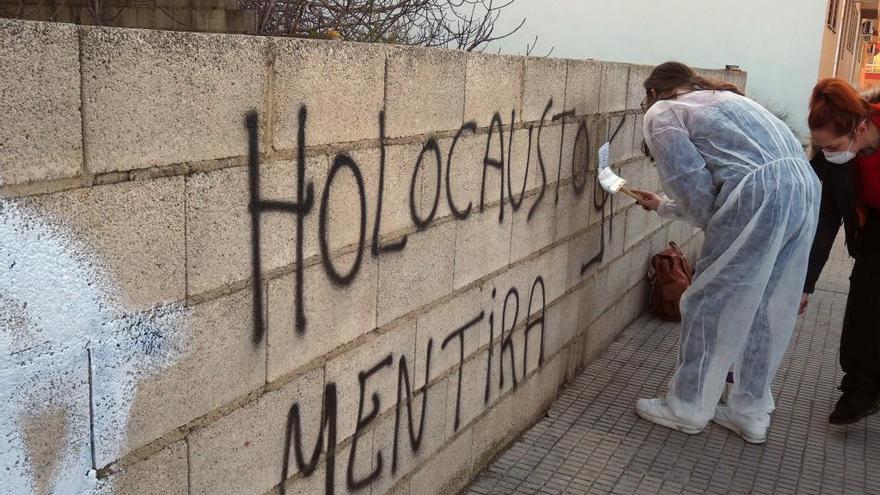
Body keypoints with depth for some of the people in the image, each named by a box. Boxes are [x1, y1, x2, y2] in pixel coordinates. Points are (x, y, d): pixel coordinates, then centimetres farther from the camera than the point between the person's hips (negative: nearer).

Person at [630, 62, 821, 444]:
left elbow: (691, 182, -2)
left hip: (758, 196, -8)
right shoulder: (723, 98, 32)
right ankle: (751, 413, 27)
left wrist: (711, 227, 13)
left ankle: (687, 409, 19)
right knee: (766, 310, 16)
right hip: (804, 186, 8)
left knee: (709, 306, 6)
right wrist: (664, 206, 45)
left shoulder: (661, 113, 8)